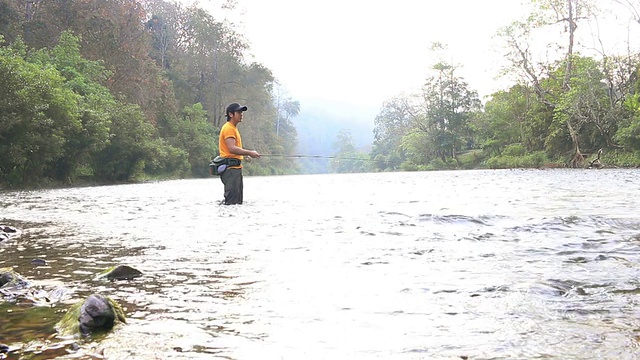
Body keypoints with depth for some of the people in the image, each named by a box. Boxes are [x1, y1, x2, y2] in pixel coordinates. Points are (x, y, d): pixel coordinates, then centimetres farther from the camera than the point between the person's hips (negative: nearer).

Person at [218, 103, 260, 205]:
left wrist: (246, 154, 17)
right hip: (231, 168, -11)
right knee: (232, 200, -13)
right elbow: (232, 148, -22)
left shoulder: (233, 128, 22)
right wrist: (249, 153, -19)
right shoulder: (228, 128, -11)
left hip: (235, 168, 11)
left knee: (238, 200, 13)